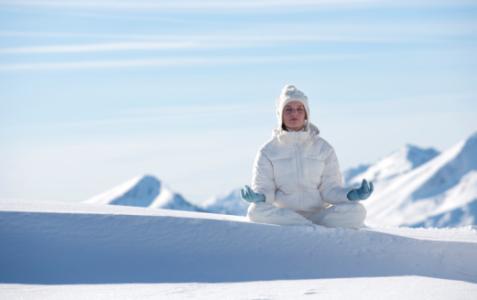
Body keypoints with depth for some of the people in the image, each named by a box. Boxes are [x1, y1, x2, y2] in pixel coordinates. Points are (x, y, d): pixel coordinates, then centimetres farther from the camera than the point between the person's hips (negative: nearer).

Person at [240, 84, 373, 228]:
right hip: (281, 214, 0)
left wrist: (350, 195, -16)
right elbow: (263, 187, 1)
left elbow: (330, 189, 5)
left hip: (318, 215, 1)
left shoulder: (324, 149, 9)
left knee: (356, 211, -25)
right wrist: (259, 197, -23)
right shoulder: (268, 152, 6)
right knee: (256, 211, -35)